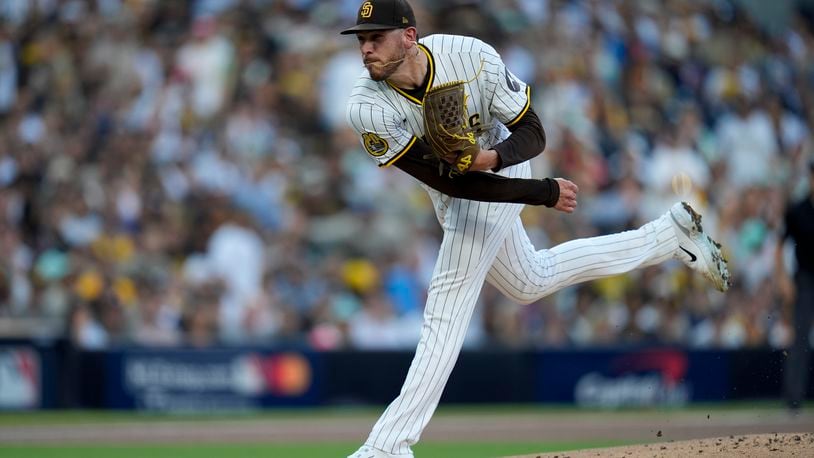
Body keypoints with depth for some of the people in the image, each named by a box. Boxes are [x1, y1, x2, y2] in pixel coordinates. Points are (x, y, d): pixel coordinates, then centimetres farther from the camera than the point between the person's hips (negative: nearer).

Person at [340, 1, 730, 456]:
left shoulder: (472, 57, -31)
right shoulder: (368, 107, -27)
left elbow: (533, 133, -19)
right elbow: (450, 182, -28)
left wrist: (493, 157, -42)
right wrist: (545, 193, -31)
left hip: (498, 170, -5)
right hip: (453, 188, 5)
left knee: (448, 303, -14)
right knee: (532, 282, 23)